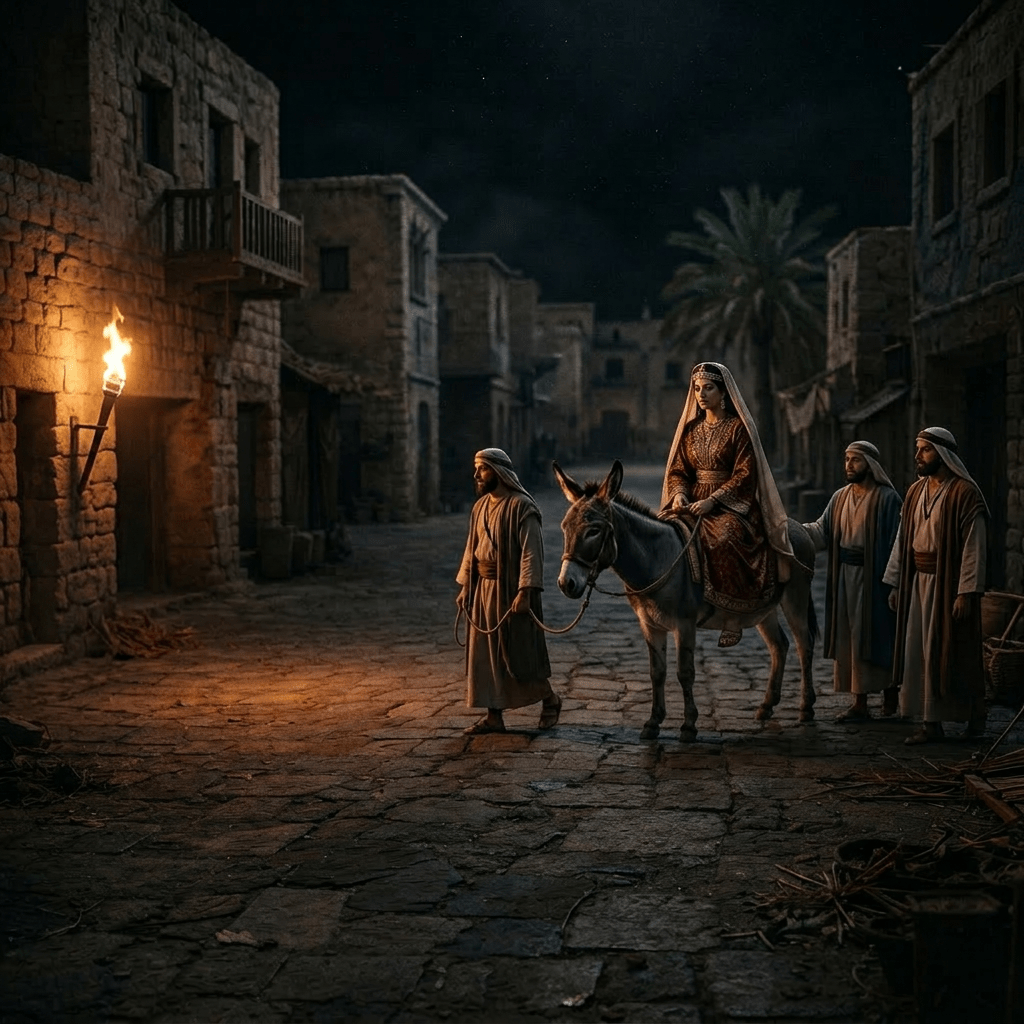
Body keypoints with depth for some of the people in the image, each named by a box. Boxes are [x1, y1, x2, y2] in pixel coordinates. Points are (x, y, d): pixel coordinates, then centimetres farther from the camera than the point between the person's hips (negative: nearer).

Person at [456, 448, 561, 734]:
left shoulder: (521, 507, -14)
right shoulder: (480, 506, 10)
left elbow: (531, 552, -18)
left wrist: (524, 592, -23)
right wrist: (465, 587, 12)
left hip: (510, 590, -7)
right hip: (483, 589, 7)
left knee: (517, 651, 1)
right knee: (484, 654, 6)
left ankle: (550, 699, 23)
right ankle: (494, 716, 13)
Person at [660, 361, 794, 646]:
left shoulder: (739, 427, -3)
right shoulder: (691, 429, 13)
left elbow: (744, 473, -10)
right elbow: (678, 469, 13)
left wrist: (712, 501, -20)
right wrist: (679, 493, -9)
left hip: (733, 504, -6)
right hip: (695, 502, 6)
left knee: (724, 539, -36)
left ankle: (734, 615, -27)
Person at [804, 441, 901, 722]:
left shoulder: (886, 498, -8)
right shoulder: (840, 498, 11)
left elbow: (895, 541, -11)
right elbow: (822, 531, 4)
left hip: (872, 578, -6)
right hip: (845, 576, 6)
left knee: (871, 636, -2)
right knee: (849, 637, 6)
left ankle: (890, 692, 16)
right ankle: (860, 701, 11)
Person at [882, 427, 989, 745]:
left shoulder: (965, 493, -11)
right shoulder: (915, 491, 10)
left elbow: (973, 546, -15)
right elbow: (902, 540, 13)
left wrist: (966, 592, -20)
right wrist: (895, 584, 10)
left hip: (949, 584, -7)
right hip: (918, 583, 7)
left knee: (951, 653, 0)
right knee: (920, 653, 5)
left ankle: (975, 716, 18)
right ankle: (931, 722, 11)